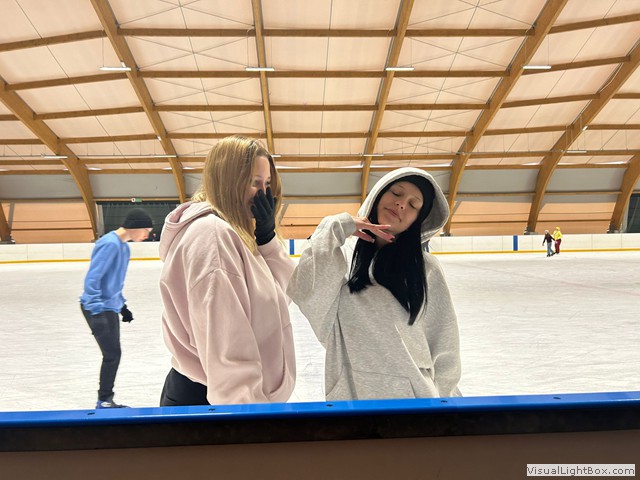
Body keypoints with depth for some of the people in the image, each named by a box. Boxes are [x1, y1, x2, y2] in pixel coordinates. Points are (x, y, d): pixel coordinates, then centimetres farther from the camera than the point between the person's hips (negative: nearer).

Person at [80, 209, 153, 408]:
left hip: (110, 307, 9)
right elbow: (91, 280, -23)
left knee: (113, 354, 13)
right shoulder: (110, 244, -20)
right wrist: (97, 312, -25)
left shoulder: (124, 246, 8)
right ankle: (104, 401, 13)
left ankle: (106, 400, 25)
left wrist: (122, 305, 21)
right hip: (98, 309, -9)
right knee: (112, 354, -3)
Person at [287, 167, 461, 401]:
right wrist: (335, 228, -18)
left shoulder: (426, 267, -5)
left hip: (412, 394, 0)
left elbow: (444, 346, 0)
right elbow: (305, 296, -23)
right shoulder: (343, 254, -6)